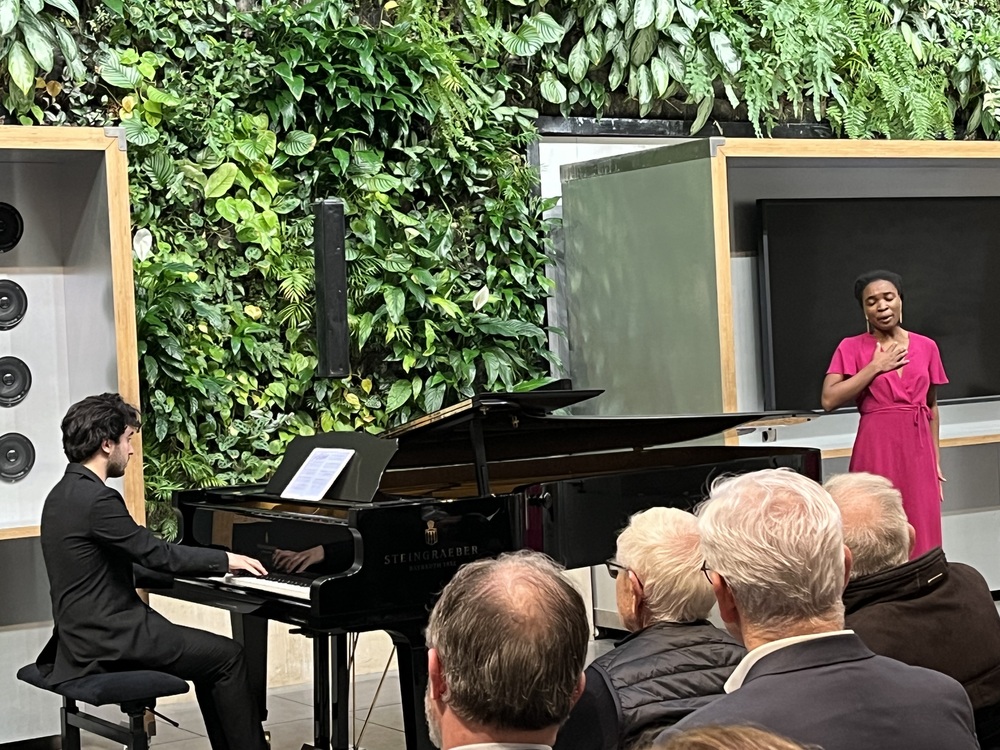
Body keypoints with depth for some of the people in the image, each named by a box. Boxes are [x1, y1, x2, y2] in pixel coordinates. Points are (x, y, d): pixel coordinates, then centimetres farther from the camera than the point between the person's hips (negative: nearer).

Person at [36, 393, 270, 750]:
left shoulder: (65, 493, 11)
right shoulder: (97, 499, -20)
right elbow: (156, 554, -16)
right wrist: (226, 560, -3)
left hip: (87, 631, 10)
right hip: (109, 640, -10)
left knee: (210, 652, 19)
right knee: (228, 656, -4)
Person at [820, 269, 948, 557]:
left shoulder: (926, 347, 9)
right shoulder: (852, 347, 0)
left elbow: (931, 406, 15)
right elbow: (829, 399, -12)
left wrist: (937, 462, 12)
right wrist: (876, 366, -11)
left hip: (918, 449, 3)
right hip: (877, 448, -3)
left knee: (921, 535, 3)